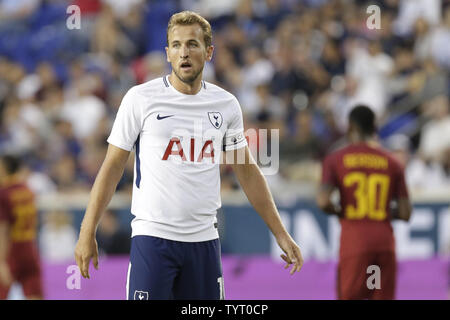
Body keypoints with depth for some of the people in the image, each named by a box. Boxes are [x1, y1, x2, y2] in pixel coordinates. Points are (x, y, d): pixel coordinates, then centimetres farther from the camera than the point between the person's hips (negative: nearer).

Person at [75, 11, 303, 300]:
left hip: (204, 240, 4)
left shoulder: (226, 105, 7)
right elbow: (112, 167, 1)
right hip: (152, 236, -3)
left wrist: (281, 234, 13)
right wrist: (88, 233, -3)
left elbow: (247, 172, 15)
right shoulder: (140, 98, -3)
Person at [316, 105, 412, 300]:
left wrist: (339, 211, 9)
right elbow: (405, 213, 5)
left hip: (354, 241, -2)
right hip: (385, 241, 2)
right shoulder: (392, 163, 9)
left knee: (349, 298, 3)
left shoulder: (335, 159, 2)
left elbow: (323, 202, -11)